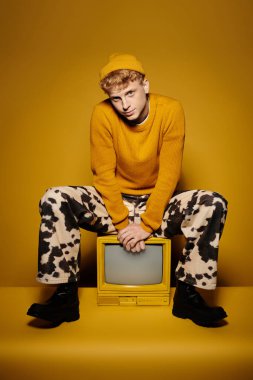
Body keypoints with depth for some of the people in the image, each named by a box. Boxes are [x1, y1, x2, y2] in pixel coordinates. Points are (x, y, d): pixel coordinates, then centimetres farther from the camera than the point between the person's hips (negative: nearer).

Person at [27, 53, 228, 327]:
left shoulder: (171, 111, -12)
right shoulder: (103, 114, -11)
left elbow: (169, 175, -14)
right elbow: (104, 175, -10)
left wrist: (146, 225, -20)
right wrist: (123, 224, -18)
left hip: (158, 205, 0)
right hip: (114, 203, 1)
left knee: (214, 203, -25)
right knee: (54, 199, -22)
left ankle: (188, 294, -13)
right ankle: (65, 294, -12)